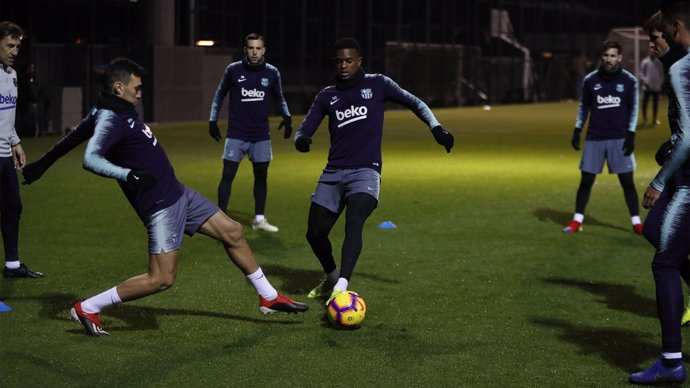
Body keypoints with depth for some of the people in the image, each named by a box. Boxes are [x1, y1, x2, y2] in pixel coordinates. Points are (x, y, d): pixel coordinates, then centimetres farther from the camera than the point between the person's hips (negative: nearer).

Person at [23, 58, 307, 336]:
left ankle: (269, 297, 28)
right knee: (161, 279, -12)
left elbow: (77, 134, 23)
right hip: (160, 206, -10)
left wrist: (44, 162, 37)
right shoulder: (110, 120, -19)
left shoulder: (117, 110, 9)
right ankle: (87, 309, -1)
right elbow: (90, 159, -36)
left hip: (177, 193, 10)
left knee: (232, 232, 14)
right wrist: (128, 175, -48)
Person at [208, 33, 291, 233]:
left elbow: (279, 97, 16)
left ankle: (259, 219, 20)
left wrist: (287, 117, 3)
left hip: (261, 135, 3)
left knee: (261, 175, 8)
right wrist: (213, 120, 7)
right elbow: (220, 94, 8)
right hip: (236, 134, -2)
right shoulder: (233, 70, -6)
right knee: (227, 175, -6)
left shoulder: (272, 72, -1)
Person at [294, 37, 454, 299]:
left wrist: (436, 128, -5)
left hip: (365, 172, -4)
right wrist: (301, 140, -17)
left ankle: (341, 288, -41)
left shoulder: (377, 84, 6)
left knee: (353, 223, -29)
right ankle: (331, 278, 35)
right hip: (333, 173, 4)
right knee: (315, 234, 5)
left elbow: (414, 103, 10)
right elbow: (304, 130, 8)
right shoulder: (327, 96, 11)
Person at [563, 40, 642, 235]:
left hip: (620, 138, -1)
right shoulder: (590, 80, 0)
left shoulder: (629, 80, -3)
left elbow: (633, 108, 2)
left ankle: (636, 222, 8)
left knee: (627, 181, -1)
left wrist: (631, 135, -5)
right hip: (594, 138, 1)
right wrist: (577, 131, 6)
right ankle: (577, 220, 13)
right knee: (586, 180, 3)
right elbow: (584, 107, 11)